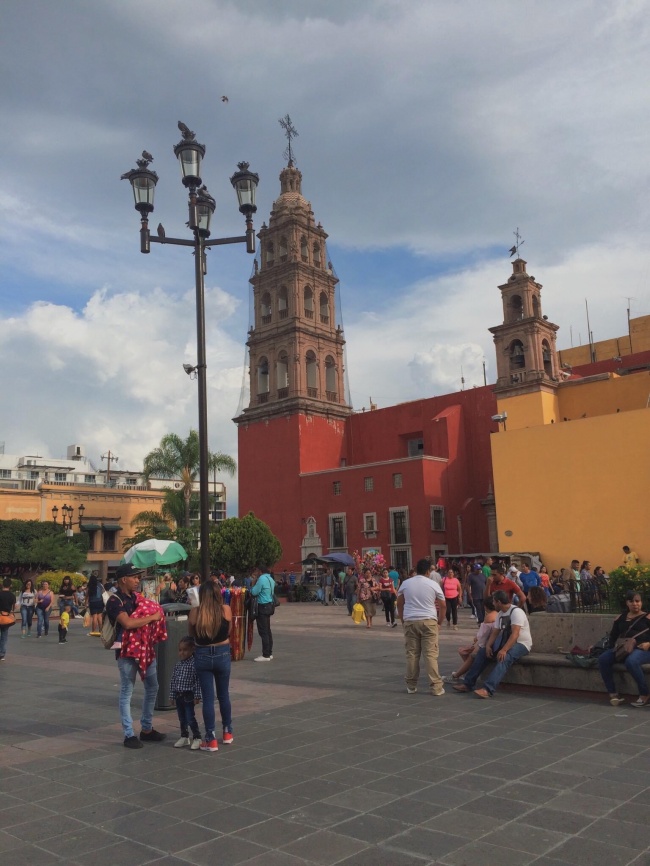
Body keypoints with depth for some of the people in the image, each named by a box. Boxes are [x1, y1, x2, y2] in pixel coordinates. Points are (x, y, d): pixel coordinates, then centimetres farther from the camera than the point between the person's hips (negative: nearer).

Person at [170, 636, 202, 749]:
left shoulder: (194, 664, -14)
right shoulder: (178, 665, 6)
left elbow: (197, 681, -15)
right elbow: (173, 681, 11)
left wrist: (197, 696, -16)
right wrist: (172, 695, 11)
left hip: (188, 696, -6)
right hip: (178, 696, 6)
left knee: (190, 718, -3)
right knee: (182, 718, 15)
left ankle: (197, 738, 11)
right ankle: (184, 737, 28)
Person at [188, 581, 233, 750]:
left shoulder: (195, 612, -11)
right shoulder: (226, 609, -10)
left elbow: (191, 634, 3)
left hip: (202, 656, -1)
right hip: (222, 654, 1)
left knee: (208, 698, 6)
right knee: (224, 695, 19)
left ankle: (211, 740, 10)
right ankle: (228, 733, 31)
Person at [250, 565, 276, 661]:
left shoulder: (261, 579, -16)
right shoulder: (270, 578, 12)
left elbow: (254, 592, -15)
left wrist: (254, 582, 0)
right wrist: (256, 581, 13)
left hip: (263, 607, -10)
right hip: (269, 605, 10)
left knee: (263, 631, -7)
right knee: (267, 630, 15)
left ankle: (266, 655, -6)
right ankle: (269, 653, 20)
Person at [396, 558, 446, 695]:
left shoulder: (405, 584, 5)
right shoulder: (433, 584, -1)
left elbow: (399, 604, 12)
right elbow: (443, 605, 2)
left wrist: (402, 620, 22)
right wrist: (439, 620, 14)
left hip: (410, 621, 2)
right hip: (428, 621, -2)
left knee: (411, 654, 7)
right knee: (431, 654, -2)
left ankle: (411, 686, 13)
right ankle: (436, 687, -1)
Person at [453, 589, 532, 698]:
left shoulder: (516, 612, -18)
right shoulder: (500, 614, 10)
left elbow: (515, 634, -29)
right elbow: (495, 632, 9)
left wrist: (504, 650, -37)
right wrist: (488, 646, -9)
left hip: (521, 644, -9)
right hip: (505, 641, 9)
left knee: (504, 658, -36)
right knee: (482, 652, -1)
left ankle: (488, 689, -46)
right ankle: (468, 684, 0)